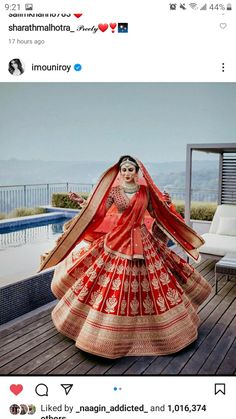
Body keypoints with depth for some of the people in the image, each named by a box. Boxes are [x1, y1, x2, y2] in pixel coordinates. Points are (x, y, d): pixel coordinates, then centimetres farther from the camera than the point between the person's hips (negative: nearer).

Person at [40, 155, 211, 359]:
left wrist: (166, 204, -10)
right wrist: (82, 202, -11)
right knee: (115, 285, 3)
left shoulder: (146, 191, 3)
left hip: (143, 241, 1)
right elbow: (98, 213, -2)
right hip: (117, 241, -1)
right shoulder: (113, 191, -1)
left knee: (148, 283, 7)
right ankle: (113, 327, 22)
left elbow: (157, 214, 8)